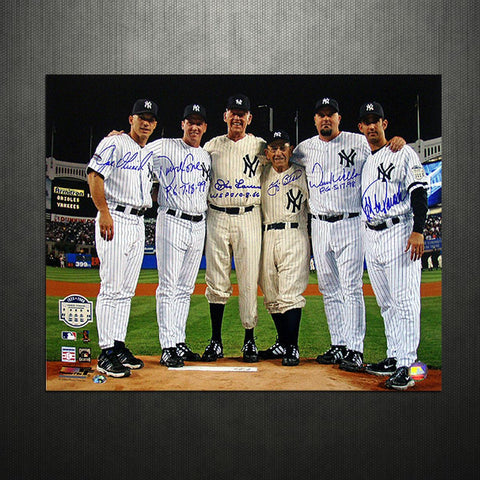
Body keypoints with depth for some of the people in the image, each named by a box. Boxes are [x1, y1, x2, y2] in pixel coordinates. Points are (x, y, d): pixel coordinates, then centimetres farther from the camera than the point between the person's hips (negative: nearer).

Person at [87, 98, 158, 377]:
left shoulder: (150, 154, 20)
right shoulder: (114, 144, -2)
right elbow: (95, 176, -13)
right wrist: (104, 212, -20)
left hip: (139, 223, 8)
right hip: (115, 219, -7)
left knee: (127, 291, 9)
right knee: (112, 288, -9)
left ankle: (119, 346, 17)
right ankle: (106, 354, -5)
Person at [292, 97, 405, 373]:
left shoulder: (360, 142, 2)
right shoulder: (305, 149, 11)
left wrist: (397, 141, -10)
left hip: (350, 224, -4)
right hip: (319, 227, 4)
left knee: (352, 288, -8)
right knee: (329, 290, 8)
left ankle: (355, 350, -4)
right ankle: (338, 346, 16)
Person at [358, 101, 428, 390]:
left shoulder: (404, 154, -1)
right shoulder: (363, 160, 17)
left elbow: (419, 193, -10)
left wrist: (418, 231, -20)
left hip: (400, 233, -7)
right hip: (371, 236, 7)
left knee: (405, 301, -9)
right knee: (386, 303, 11)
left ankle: (406, 366, -8)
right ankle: (394, 358, 20)